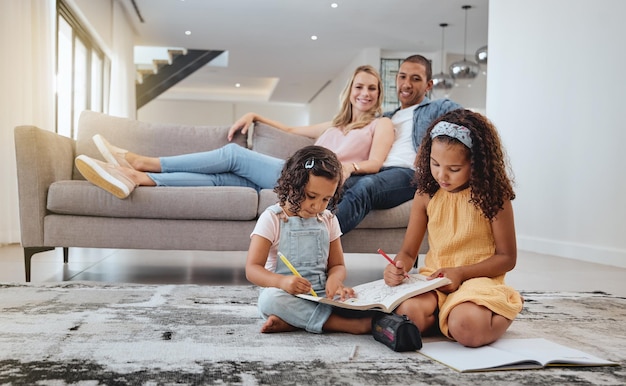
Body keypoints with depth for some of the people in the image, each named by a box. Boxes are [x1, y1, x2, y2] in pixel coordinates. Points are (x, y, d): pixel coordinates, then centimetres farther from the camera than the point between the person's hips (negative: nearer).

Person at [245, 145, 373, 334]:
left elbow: (337, 265, 13)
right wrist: (282, 281, -30)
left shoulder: (328, 220, 10)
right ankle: (352, 325, -32)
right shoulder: (272, 218, -3)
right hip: (286, 295, -3)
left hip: (322, 297, 3)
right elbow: (252, 269, -9)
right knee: (270, 298, -37)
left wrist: (334, 279, -13)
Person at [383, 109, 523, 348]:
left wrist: (461, 272, -15)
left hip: (477, 279, -2)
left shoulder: (493, 196, -5)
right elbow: (408, 251, 8)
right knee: (408, 311, -31)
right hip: (433, 280, 2)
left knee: (468, 329, -33)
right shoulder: (426, 194, 4)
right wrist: (397, 267, -17)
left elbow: (507, 257, -1)